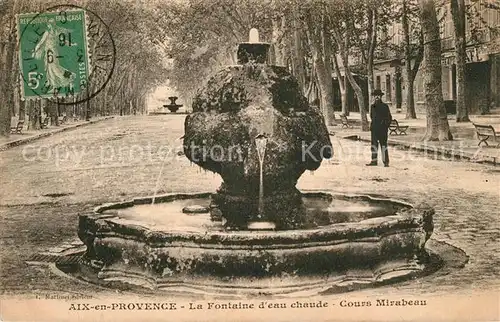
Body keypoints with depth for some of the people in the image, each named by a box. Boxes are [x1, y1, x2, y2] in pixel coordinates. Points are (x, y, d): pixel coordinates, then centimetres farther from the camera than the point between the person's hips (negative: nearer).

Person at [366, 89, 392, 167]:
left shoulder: (385, 106, -3)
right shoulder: (373, 106, 11)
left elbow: (389, 118, 1)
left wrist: (386, 126, -7)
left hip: (382, 129, -5)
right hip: (374, 129, 5)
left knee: (383, 145, -5)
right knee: (374, 144, 5)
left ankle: (386, 162, -1)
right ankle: (374, 161, 9)